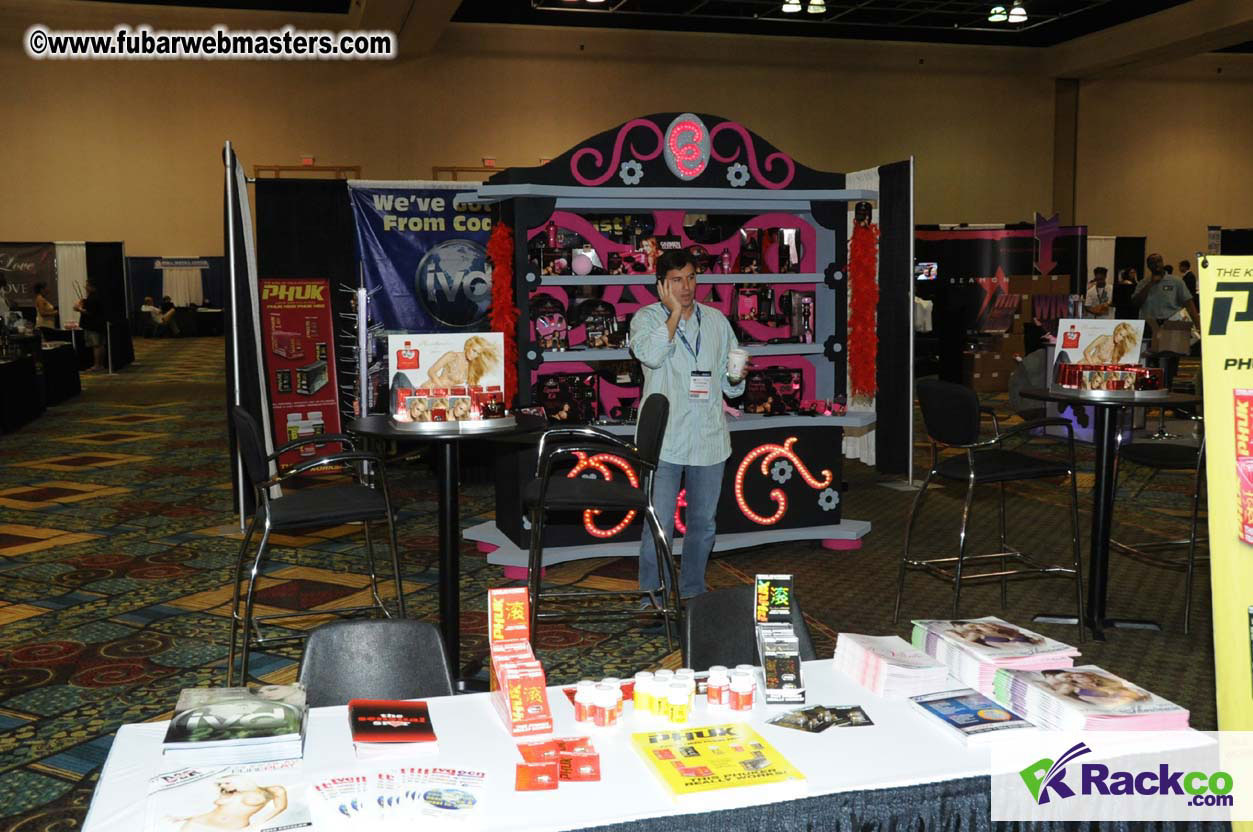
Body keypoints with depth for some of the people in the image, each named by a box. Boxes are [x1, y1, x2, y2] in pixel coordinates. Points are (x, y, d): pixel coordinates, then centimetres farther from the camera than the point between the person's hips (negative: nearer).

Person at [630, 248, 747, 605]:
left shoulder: (716, 320, 11)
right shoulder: (647, 318, -1)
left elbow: (732, 387, 15)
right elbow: (651, 355, -24)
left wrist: (736, 377, -8)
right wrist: (676, 310, -16)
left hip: (709, 439, 4)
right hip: (665, 441, -4)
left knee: (703, 524, 14)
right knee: (659, 526, -5)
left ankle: (692, 595, 29)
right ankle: (651, 602, 9)